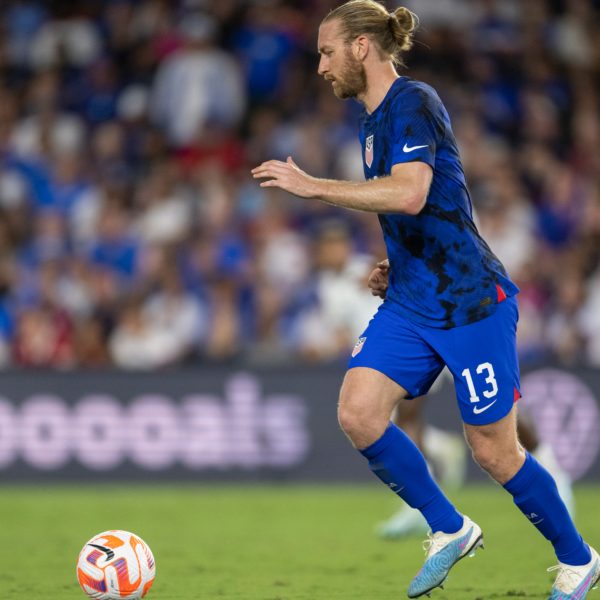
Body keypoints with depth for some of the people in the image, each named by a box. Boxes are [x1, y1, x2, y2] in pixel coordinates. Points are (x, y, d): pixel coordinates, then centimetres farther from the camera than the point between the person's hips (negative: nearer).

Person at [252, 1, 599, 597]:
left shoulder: (412, 102, -15)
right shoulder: (372, 119, 14)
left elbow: (410, 194, -31)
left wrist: (313, 186, -27)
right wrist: (394, 267, 13)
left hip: (471, 301, -8)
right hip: (410, 304, 8)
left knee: (493, 449, -1)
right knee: (357, 413, -10)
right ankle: (449, 530, 7)